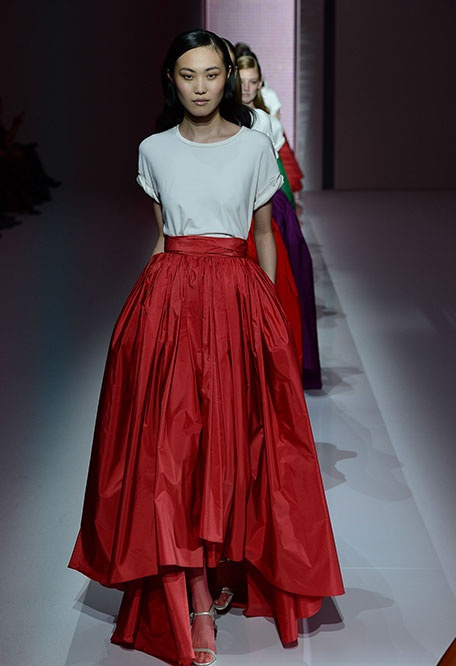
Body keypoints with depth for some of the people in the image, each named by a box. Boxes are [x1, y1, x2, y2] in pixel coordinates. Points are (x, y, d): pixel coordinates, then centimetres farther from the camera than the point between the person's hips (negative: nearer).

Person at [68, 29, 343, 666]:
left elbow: (264, 233, 10)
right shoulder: (154, 150, 8)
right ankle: (198, 600, -3)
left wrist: (269, 307, 9)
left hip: (237, 297, 0)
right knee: (172, 440, -6)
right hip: (168, 295, 1)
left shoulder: (255, 146, 4)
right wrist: (158, 293, 12)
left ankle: (236, 560, 19)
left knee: (236, 433, 0)